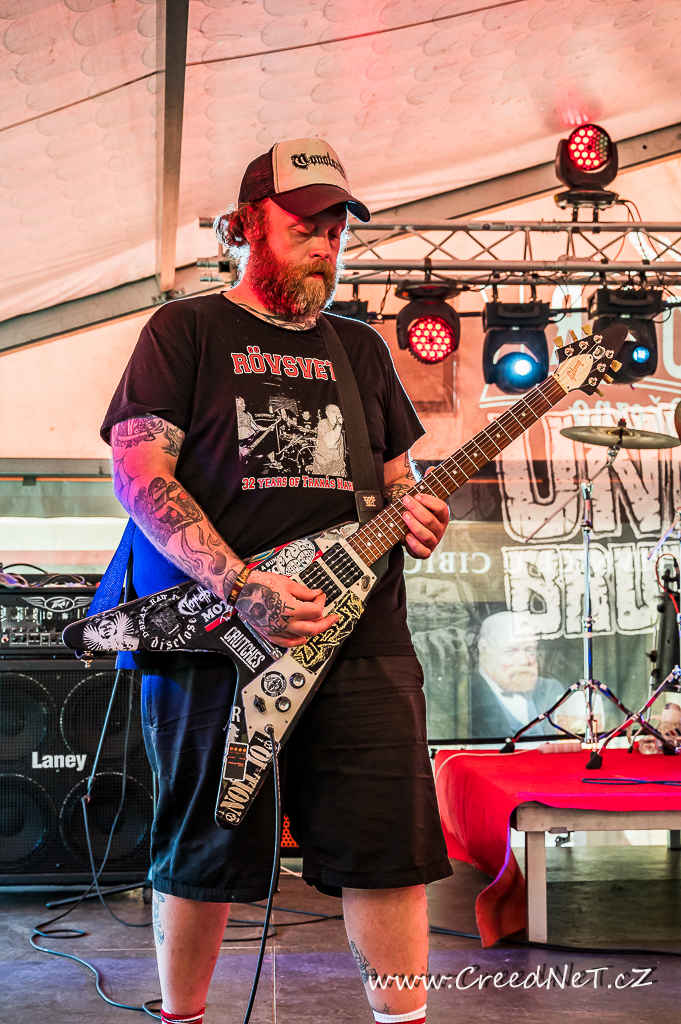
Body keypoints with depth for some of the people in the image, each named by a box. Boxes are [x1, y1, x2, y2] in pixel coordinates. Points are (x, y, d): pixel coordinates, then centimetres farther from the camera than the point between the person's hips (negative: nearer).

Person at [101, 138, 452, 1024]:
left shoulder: (360, 347, 20)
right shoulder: (187, 330, 5)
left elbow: (398, 475, 26)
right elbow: (139, 470, -6)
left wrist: (413, 510, -1)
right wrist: (239, 588, -18)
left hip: (363, 634, 4)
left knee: (390, 848, 0)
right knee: (203, 855, 5)